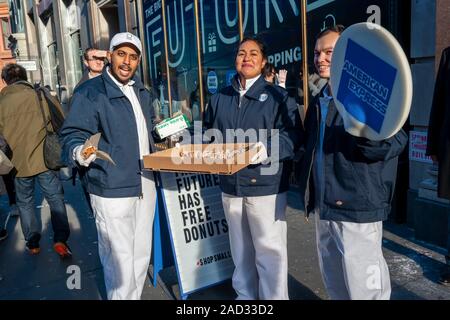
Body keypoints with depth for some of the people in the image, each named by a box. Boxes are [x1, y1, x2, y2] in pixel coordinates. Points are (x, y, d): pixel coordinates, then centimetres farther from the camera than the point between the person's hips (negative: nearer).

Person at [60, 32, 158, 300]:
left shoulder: (142, 92, 13)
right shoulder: (90, 92, -9)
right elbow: (72, 135, -13)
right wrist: (79, 153, -33)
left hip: (145, 184, 7)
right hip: (112, 189, -7)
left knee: (142, 254, 18)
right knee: (120, 259, -2)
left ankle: (135, 295, 38)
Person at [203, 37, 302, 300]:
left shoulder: (278, 96, -1)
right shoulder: (219, 99, 13)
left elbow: (293, 135, -11)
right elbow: (208, 135, 20)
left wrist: (269, 150, -28)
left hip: (266, 186, -4)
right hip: (231, 186, 5)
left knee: (269, 251, 0)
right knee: (240, 250, 18)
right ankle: (245, 295, 36)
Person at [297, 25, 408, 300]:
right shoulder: (319, 101, 14)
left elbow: (397, 141, -21)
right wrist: (308, 190, 19)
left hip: (357, 206, -8)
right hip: (325, 205, 8)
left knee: (364, 287, 3)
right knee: (334, 282, 21)